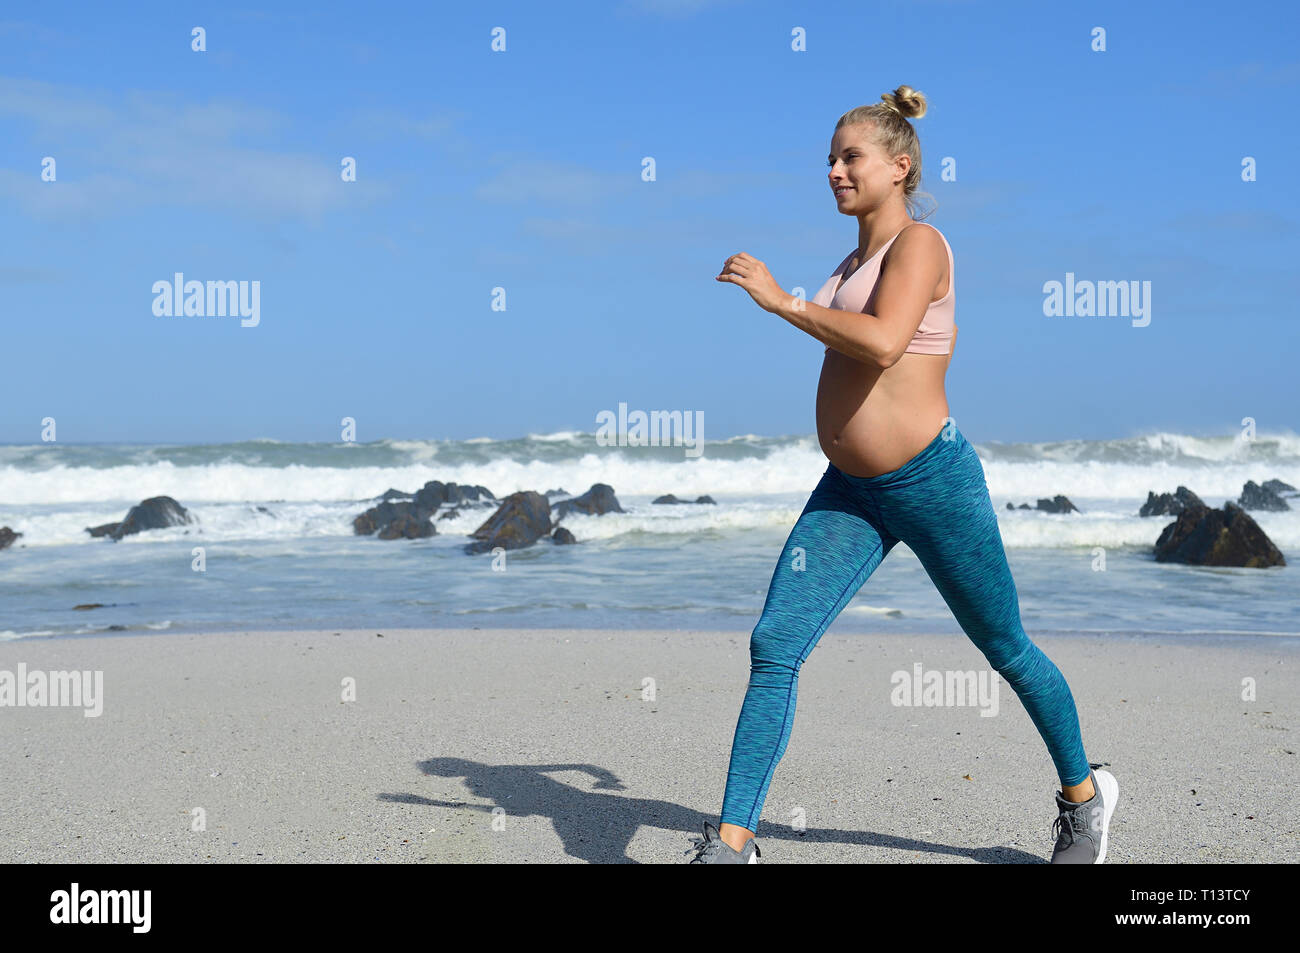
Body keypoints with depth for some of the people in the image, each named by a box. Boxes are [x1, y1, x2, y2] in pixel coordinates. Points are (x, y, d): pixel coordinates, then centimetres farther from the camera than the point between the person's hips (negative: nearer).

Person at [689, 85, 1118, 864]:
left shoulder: (919, 243, -11)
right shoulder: (859, 256, 14)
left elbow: (884, 342, -29)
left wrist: (780, 300, -24)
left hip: (931, 480, -7)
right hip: (848, 491, 7)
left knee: (1007, 651, 11)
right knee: (775, 646, -7)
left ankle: (1085, 794, 35)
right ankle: (732, 842, -3)